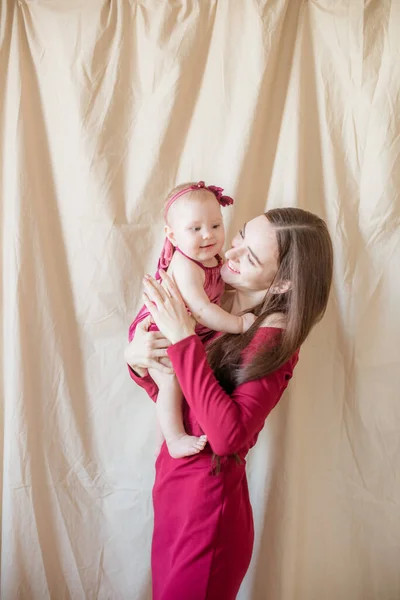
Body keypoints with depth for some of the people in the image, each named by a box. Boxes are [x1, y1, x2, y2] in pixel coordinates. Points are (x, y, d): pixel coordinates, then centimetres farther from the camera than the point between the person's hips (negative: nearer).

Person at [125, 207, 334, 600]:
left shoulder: (273, 344, -20)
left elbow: (227, 435, -32)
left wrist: (184, 340, -30)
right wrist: (136, 358, -16)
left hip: (208, 500, -6)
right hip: (173, 481, 7)